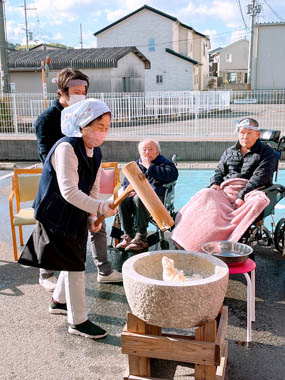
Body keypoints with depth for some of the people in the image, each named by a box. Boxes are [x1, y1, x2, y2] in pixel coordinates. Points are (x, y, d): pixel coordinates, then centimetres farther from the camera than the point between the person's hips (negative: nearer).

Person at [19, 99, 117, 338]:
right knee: (74, 265, -4)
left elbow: (93, 188, 8)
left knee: (74, 260, 20)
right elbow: (69, 192, -30)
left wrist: (91, 217, -3)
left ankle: (59, 301, 43)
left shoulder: (95, 153, 3)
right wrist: (100, 208, -33)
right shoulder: (66, 148, -24)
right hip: (57, 216, -9)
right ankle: (78, 322, 10)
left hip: (76, 215, 9)